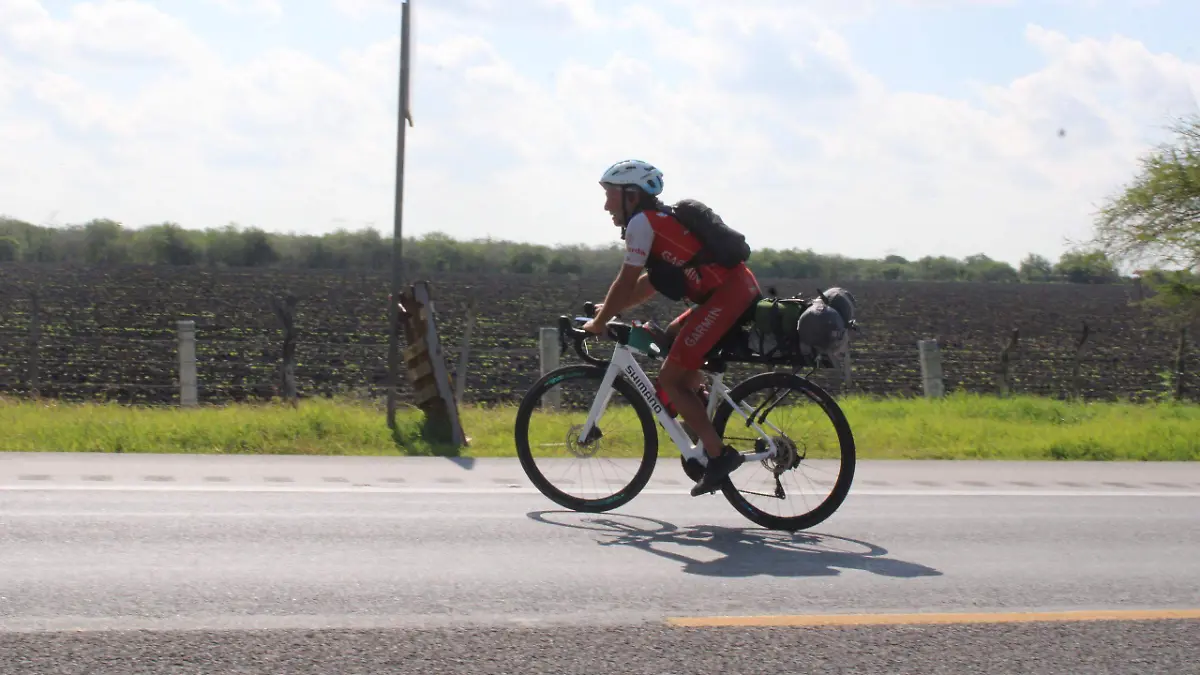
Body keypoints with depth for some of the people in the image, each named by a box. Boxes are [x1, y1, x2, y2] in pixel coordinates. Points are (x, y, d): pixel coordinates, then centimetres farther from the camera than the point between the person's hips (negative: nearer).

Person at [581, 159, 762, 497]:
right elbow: (652, 282, 29)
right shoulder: (660, 218, 23)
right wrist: (611, 308, 26)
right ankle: (702, 417, 22)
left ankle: (719, 455, -5)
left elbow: (626, 282, -5)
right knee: (672, 337, 26)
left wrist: (598, 323, 6)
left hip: (726, 297, -10)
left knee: (669, 379, -5)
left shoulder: (642, 222, -5)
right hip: (741, 288, 10)